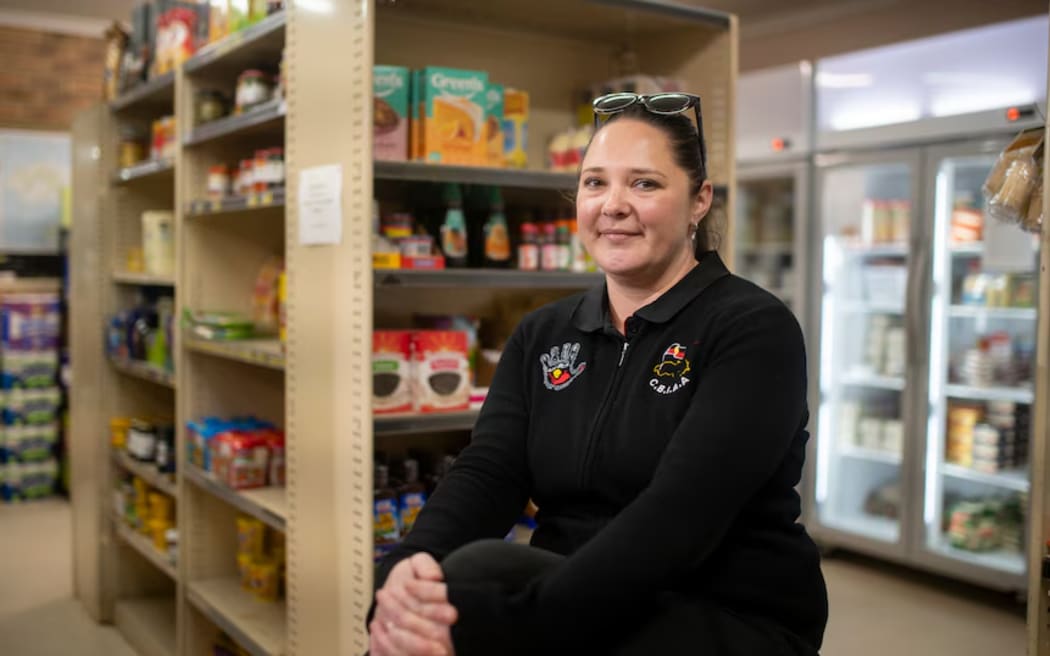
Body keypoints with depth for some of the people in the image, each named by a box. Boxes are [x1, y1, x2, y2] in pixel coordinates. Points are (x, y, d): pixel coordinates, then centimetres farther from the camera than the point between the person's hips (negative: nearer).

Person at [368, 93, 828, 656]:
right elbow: (485, 473, -6)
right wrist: (406, 569, -28)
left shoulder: (753, 331, -10)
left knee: (475, 578, -29)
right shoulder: (541, 335, 8)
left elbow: (677, 516, -23)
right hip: (575, 602, 5)